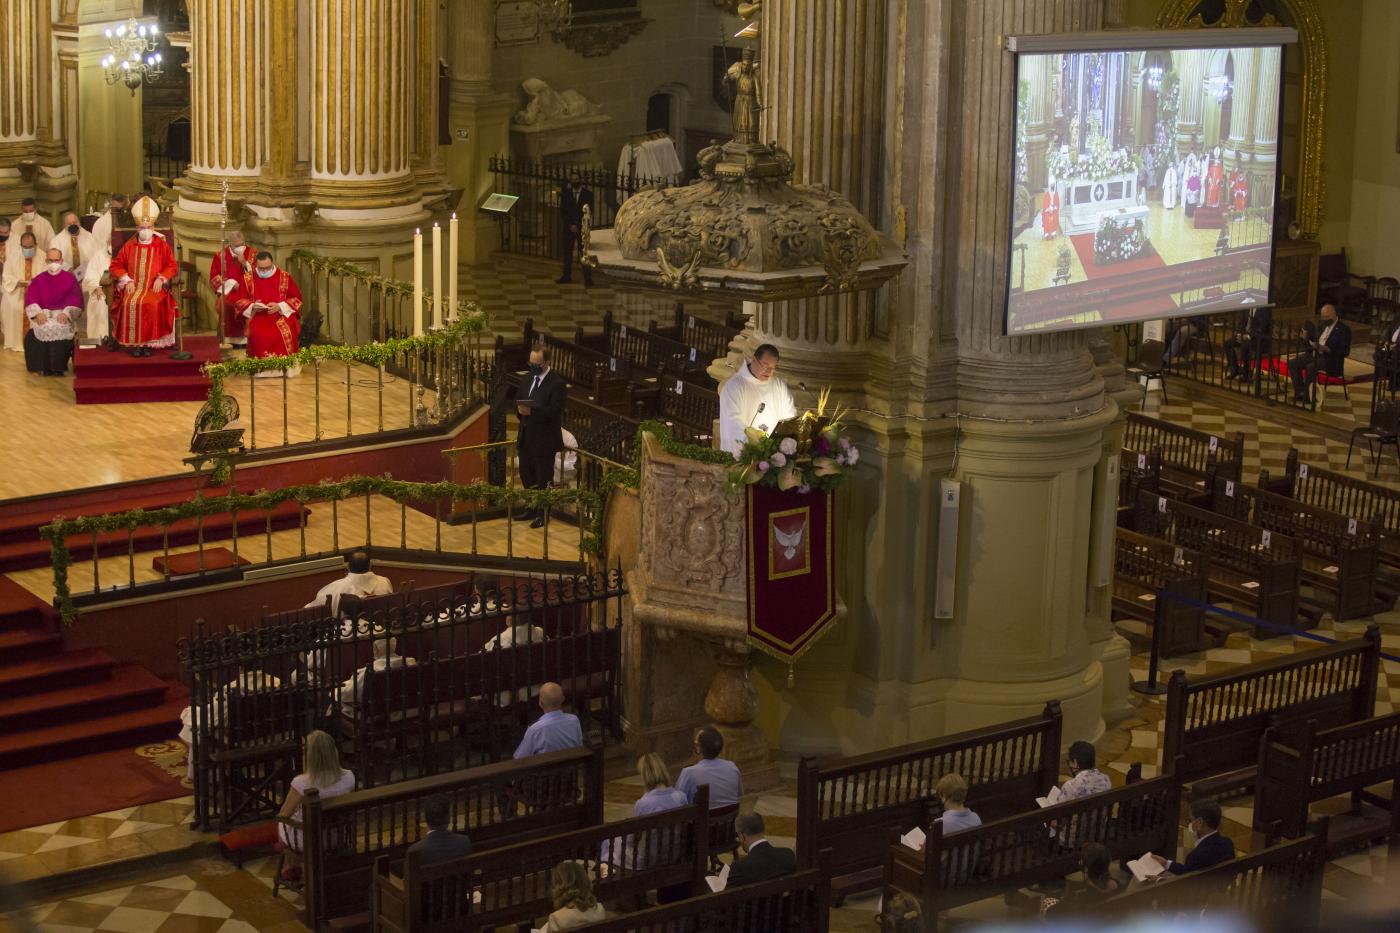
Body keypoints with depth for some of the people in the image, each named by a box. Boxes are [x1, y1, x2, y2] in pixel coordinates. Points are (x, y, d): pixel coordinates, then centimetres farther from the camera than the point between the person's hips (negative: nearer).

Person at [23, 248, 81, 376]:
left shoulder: (69, 278, 9)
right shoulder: (39, 279, 14)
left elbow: (75, 299, 1)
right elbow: (30, 298, 5)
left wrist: (66, 313, -15)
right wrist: (38, 312, -13)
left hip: (62, 315, -2)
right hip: (43, 314, 2)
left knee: (60, 328, -34)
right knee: (39, 329, -30)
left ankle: (58, 367, -23)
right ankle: (43, 367, -19)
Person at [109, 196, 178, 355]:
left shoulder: (162, 245, 10)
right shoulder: (129, 246, 13)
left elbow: (172, 267, 8)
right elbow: (117, 265, 12)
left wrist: (161, 279, -9)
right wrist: (127, 280, -3)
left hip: (155, 287, -1)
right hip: (133, 287, 1)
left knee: (152, 304, -33)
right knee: (130, 303, -31)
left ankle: (149, 342, -24)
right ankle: (134, 342, -25)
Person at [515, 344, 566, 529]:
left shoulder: (557, 384, -14)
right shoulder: (526, 379, 10)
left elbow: (554, 411, -19)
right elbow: (517, 401, 15)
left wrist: (531, 412, -28)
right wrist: (520, 410, -9)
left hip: (545, 439, -7)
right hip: (526, 436, 7)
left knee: (543, 478, 2)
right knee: (526, 474, 16)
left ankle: (542, 514, 13)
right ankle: (531, 509, 30)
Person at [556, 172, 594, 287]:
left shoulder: (588, 194, 0)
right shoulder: (566, 193, 5)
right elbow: (562, 211, 3)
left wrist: (578, 225, -9)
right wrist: (570, 225, -8)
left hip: (582, 228, -3)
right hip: (568, 228, 3)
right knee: (567, 252, 7)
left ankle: (588, 279, -10)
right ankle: (566, 276, 17)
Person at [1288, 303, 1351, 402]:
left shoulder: (1343, 329, -8)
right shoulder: (1323, 325, 15)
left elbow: (1345, 352, -13)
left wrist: (1327, 349, -26)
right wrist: (1306, 339, -1)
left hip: (1330, 359, -8)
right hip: (1315, 354, 8)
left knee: (1311, 367, -34)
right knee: (1292, 363, -10)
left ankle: (1307, 396, -22)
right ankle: (1299, 393, -8)